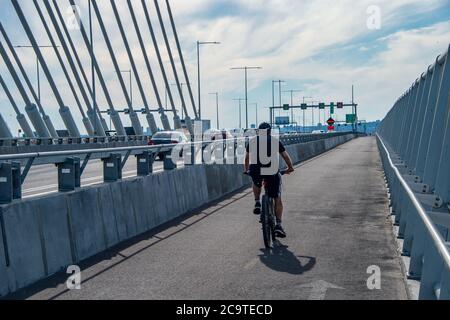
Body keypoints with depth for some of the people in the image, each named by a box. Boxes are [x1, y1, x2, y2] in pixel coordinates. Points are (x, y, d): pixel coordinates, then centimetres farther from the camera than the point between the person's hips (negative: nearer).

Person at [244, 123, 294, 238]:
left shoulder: (252, 141, 15)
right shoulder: (275, 141, 11)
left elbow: (247, 157, 25)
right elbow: (285, 156, 17)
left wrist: (246, 170, 40)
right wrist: (290, 168, 32)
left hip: (256, 171, 2)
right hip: (272, 171, -1)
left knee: (256, 184, 38)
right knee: (277, 199, 10)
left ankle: (257, 203, 19)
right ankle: (278, 225, 0)